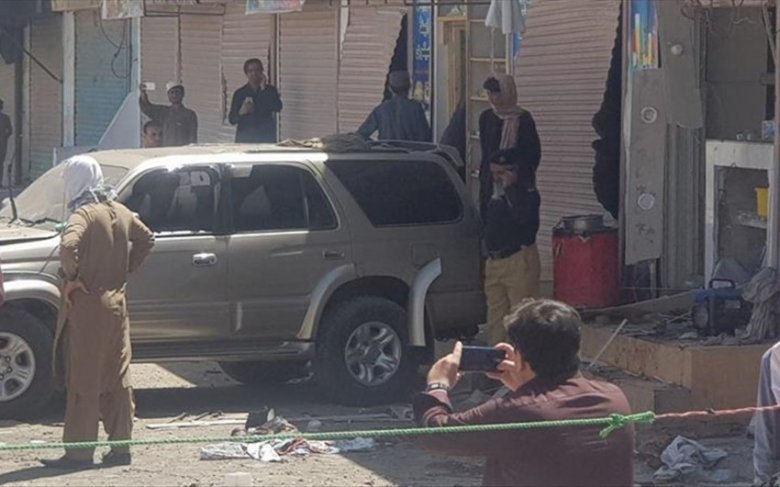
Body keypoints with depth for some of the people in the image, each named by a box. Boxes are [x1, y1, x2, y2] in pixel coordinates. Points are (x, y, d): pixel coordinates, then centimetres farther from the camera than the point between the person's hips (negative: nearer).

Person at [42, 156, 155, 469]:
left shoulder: (84, 214, -15)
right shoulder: (119, 213, 8)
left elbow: (68, 246, -33)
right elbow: (146, 239, 22)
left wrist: (72, 277, -19)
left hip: (88, 307, -7)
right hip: (117, 304, 8)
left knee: (83, 382, -3)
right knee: (117, 380, 11)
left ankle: (79, 453, -1)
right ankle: (120, 447, 16)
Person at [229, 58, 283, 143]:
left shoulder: (270, 90, 7)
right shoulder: (239, 93, 7)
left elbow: (278, 108, -12)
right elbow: (232, 119, 4)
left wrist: (263, 89, -13)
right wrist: (241, 112, -17)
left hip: (266, 136, 0)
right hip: (245, 138, 0)